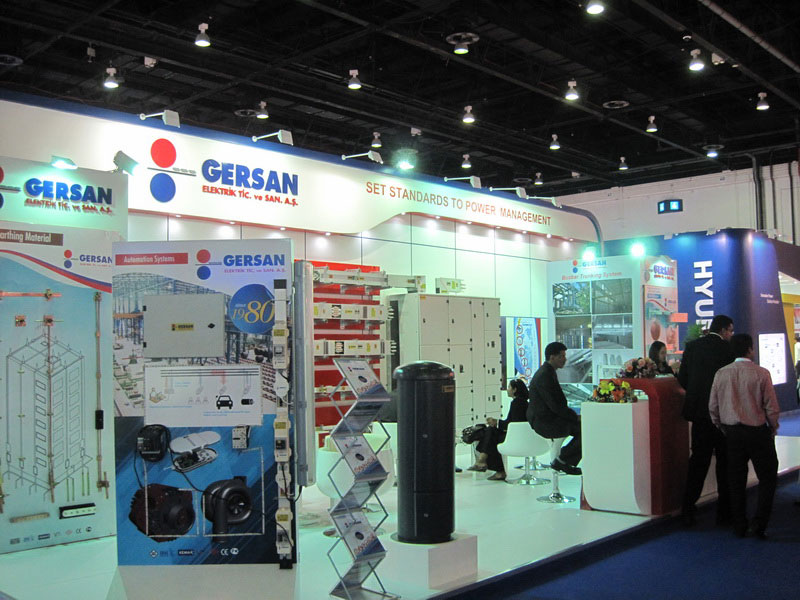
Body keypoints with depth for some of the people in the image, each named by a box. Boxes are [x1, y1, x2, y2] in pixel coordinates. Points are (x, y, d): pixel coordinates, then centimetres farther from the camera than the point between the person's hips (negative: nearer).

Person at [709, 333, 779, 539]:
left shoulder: (721, 374, -1)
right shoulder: (761, 374, -12)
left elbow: (712, 407, 3)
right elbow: (772, 407, -9)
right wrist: (773, 429, 8)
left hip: (732, 431, 4)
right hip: (757, 430, -4)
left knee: (736, 480, 11)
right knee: (768, 478, 10)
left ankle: (740, 527, 17)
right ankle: (759, 523, 2)